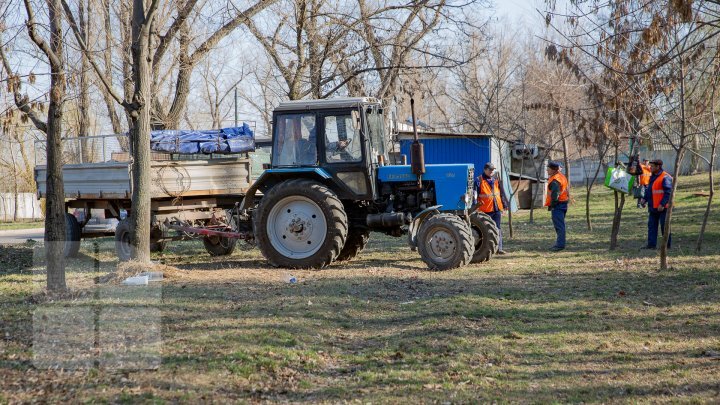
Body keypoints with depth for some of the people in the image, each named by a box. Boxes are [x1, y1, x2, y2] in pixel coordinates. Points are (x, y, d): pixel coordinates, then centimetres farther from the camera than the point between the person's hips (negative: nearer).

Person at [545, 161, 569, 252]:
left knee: (559, 225, -9)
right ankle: (559, 243, 24)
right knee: (560, 225, 17)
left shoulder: (555, 180, -18)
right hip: (564, 203, 11)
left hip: (558, 204, -11)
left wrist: (552, 205, -17)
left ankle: (560, 244, -9)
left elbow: (555, 194, -25)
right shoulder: (562, 176, 15)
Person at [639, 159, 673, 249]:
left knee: (664, 226, -2)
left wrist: (662, 204, -25)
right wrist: (645, 199, 8)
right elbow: (649, 190, 23)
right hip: (653, 207, 9)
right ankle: (651, 244, 11)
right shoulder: (653, 177, 15)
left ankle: (667, 244, 7)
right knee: (651, 225, 8)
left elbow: (668, 192, -20)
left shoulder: (665, 178, -16)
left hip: (662, 207, -9)